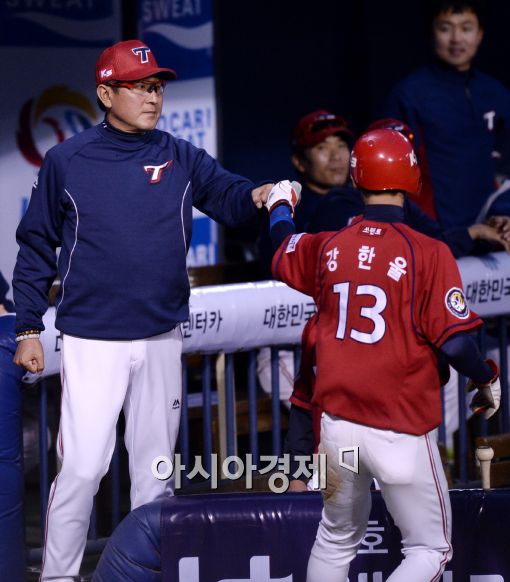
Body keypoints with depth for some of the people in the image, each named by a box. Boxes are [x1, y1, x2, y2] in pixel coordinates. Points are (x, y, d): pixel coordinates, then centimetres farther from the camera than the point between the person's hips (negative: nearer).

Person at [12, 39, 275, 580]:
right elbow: (37, 247, 3)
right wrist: (28, 329, 1)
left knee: (155, 468, 11)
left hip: (161, 339, 3)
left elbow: (227, 196, -7)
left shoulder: (181, 158, 6)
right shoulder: (66, 161, -1)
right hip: (91, 341, -3)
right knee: (82, 468, -9)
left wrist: (257, 195, -30)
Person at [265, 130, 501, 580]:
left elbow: (284, 255, 26)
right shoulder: (428, 253, -13)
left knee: (336, 540, 22)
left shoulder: (327, 248, 3)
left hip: (337, 423, 5)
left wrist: (280, 208, 47)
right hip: (400, 432, -5)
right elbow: (453, 340, -16)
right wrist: (488, 379, 4)